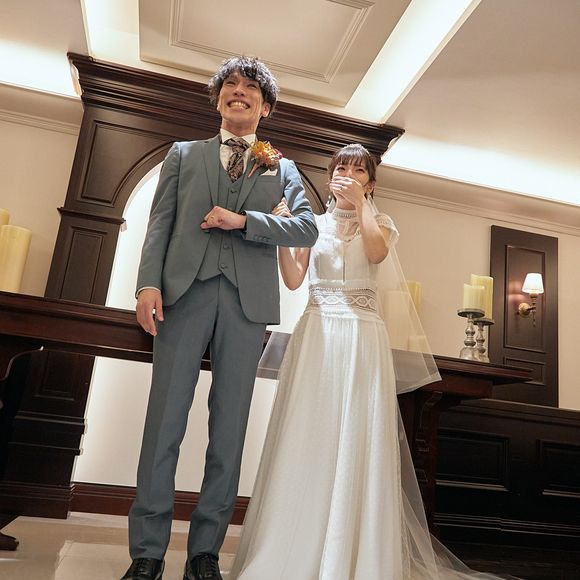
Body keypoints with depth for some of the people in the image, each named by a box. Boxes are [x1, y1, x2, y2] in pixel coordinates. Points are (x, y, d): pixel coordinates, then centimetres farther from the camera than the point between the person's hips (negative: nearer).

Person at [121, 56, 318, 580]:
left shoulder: (282, 168, 20)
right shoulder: (184, 154, 21)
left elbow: (308, 228, 5)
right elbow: (160, 223, 9)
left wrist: (243, 220, -7)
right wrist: (149, 282, -7)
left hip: (248, 301, 1)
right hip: (186, 292, 0)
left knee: (229, 428, 2)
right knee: (164, 420, -3)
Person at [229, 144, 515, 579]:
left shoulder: (381, 223, 13)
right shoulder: (314, 224, 14)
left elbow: (377, 253, -11)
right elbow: (293, 280, 3)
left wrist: (360, 203, -6)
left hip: (362, 339, -1)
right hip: (316, 337, 1)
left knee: (357, 441, -2)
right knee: (307, 440, 0)